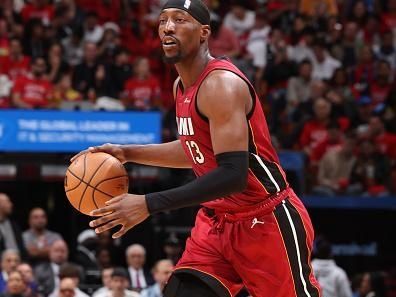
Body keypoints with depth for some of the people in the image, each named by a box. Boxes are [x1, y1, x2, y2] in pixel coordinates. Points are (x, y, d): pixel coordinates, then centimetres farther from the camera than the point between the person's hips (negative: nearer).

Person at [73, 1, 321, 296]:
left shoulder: (221, 84, -22)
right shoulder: (182, 86, 7)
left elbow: (233, 175, -30)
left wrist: (149, 204, -33)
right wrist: (127, 153, 13)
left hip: (268, 221, -8)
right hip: (218, 220, 8)